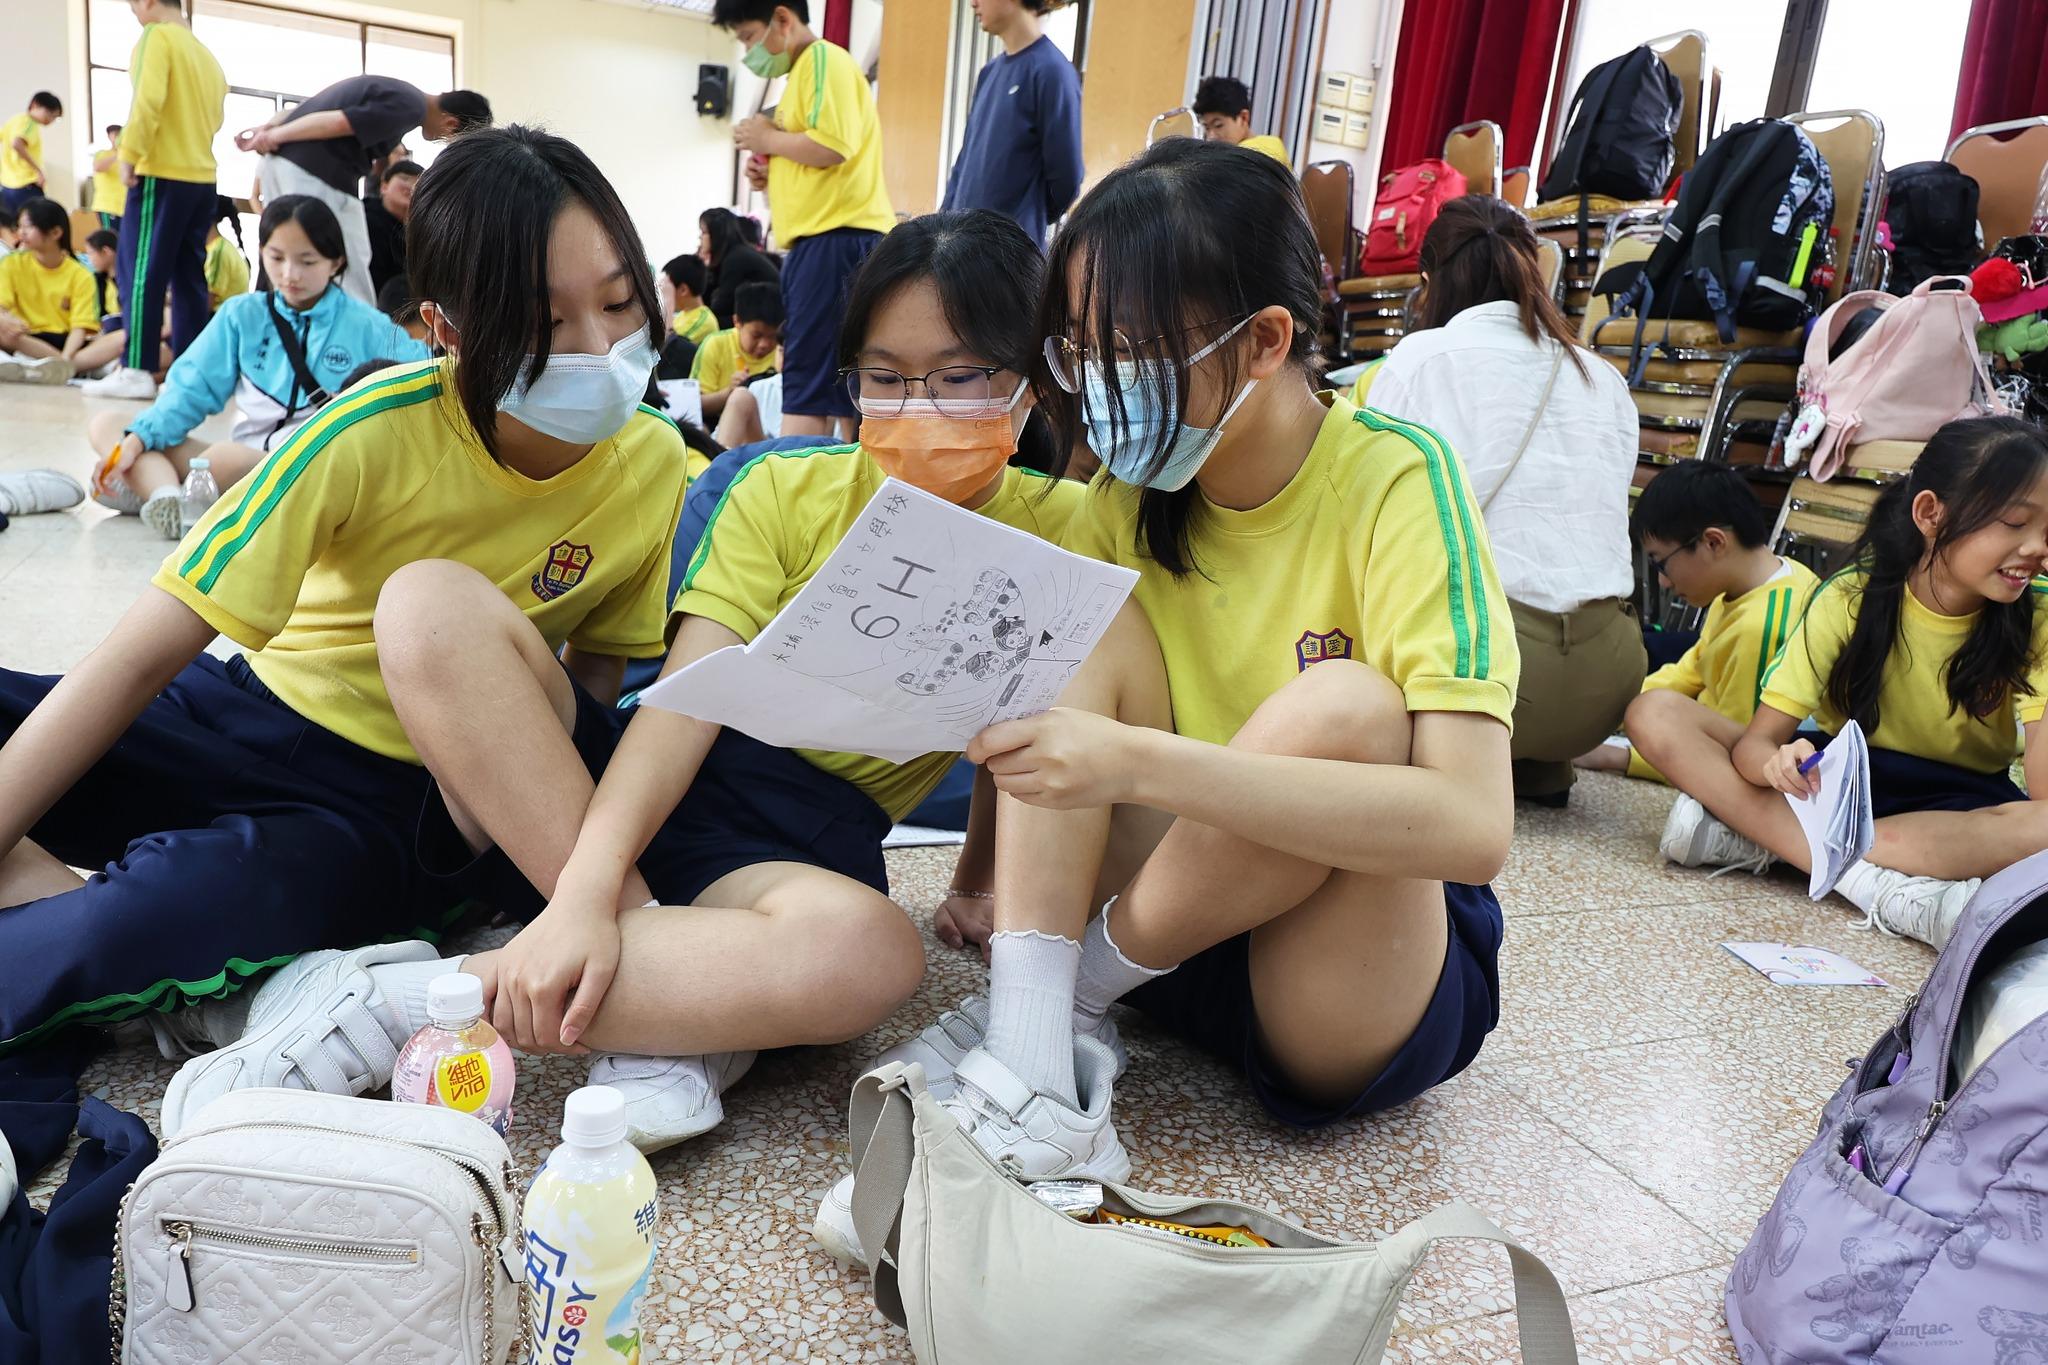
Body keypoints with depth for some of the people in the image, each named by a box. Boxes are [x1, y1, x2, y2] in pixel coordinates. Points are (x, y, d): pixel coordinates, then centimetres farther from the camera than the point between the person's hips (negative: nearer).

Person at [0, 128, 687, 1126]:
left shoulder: (655, 470, -11)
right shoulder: (376, 431, -17)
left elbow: (595, 684, 4)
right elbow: (142, 658, -17)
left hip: (407, 806, -1)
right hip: (253, 711, 1)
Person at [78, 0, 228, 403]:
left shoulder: (157, 37, -5)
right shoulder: (205, 53, 17)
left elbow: (147, 101, -16)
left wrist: (130, 154, -11)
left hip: (162, 174, -7)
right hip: (202, 176, 7)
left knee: (141, 272, -6)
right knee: (189, 277, 7)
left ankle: (136, 371, -10)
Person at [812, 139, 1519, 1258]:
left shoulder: (1397, 483, -18)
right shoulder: (1132, 495, -1)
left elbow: (1475, 824, -31)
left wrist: (1136, 762, -40)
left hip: (1381, 959, -4)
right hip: (1180, 938, 4)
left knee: (1343, 705, -33)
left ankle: (1066, 994, -13)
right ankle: (1033, 1072, -27)